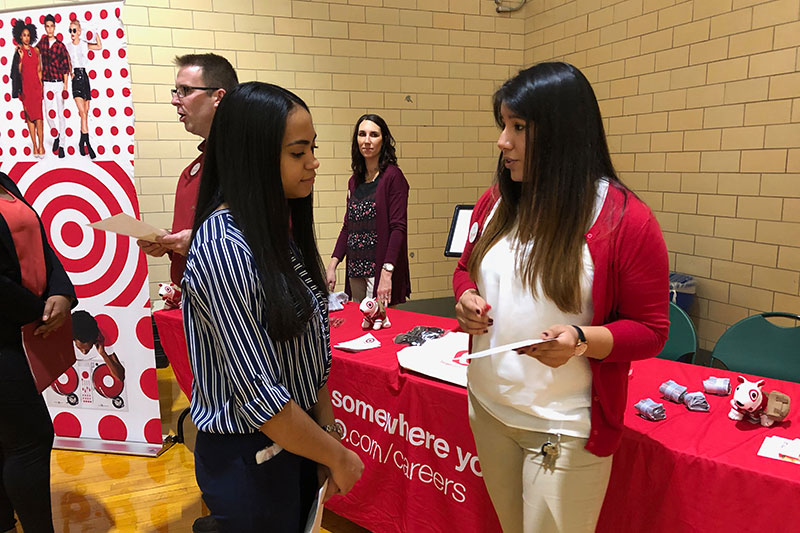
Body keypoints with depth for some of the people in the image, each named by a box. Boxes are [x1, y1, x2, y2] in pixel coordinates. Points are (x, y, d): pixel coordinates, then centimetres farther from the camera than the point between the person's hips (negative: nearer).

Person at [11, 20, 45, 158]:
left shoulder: (35, 50, 10)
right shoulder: (19, 51, 3)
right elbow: (19, 70, -2)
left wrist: (41, 85, 6)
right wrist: (20, 56, -13)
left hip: (36, 85, 1)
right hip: (25, 85, -1)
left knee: (38, 116, -7)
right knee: (29, 115, 2)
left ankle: (41, 145, -6)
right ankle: (35, 146, 4)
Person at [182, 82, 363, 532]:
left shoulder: (280, 230, 1)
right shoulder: (224, 248, -25)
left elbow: (314, 348, 5)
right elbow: (259, 397, -25)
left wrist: (327, 433, 1)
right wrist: (339, 457, -12)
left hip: (297, 442, 7)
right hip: (249, 459, -7)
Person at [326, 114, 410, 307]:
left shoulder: (393, 176, -7)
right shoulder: (354, 181, 13)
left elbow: (398, 228, -14)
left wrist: (387, 273, -22)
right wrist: (332, 265, 6)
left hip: (381, 267, -6)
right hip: (355, 269, 6)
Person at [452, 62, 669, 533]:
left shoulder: (626, 220, -15)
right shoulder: (495, 203, 1)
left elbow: (650, 330, -9)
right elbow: (467, 269, 16)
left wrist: (582, 339, -28)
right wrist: (466, 300, -7)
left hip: (566, 427, -5)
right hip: (488, 406, 6)